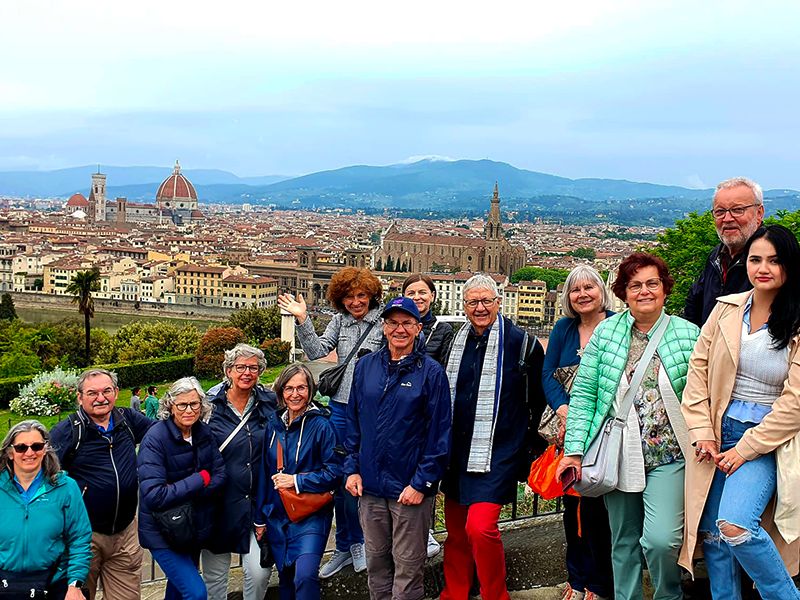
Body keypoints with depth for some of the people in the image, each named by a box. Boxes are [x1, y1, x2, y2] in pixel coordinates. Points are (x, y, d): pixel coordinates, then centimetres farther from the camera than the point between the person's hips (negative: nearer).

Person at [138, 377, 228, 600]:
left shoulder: (205, 433, -2)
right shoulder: (155, 439, -21)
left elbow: (221, 476, -5)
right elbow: (153, 496, -28)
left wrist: (183, 495, -20)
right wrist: (200, 479, -23)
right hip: (163, 532, -6)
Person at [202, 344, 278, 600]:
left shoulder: (270, 404, 3)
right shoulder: (210, 405, -3)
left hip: (256, 501, 1)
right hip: (219, 501, -1)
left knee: (260, 572, -5)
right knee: (215, 575, 9)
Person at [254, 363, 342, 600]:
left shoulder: (321, 425, -11)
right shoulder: (273, 423, 5)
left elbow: (335, 472, -13)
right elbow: (264, 473, 11)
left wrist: (297, 480, -17)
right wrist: (260, 518, 14)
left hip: (311, 516, -5)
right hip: (277, 516, 5)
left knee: (305, 576, -22)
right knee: (286, 579, 16)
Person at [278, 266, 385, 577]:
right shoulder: (339, 321, 9)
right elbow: (317, 351, 2)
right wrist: (303, 320, -7)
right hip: (341, 408, 4)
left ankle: (358, 542, 25)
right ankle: (344, 547, 25)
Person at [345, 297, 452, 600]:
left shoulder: (431, 372, -8)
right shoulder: (365, 366, 5)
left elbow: (439, 433, -9)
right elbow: (353, 421, 11)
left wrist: (422, 482, -13)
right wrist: (352, 468, 4)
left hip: (411, 487, -4)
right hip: (369, 484, 4)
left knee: (407, 566, 6)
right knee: (376, 560, 16)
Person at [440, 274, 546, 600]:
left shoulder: (522, 343, -5)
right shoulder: (455, 342, 10)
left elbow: (537, 398, 3)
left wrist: (526, 438, 7)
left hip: (498, 449, -5)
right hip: (456, 449, 5)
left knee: (480, 526, -15)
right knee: (455, 527, 11)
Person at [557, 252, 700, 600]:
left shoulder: (688, 334, 1)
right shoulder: (606, 332, 2)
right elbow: (583, 394, 2)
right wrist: (574, 449, -3)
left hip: (669, 455, -2)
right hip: (618, 455, 2)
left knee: (660, 539, -13)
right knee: (623, 542, 12)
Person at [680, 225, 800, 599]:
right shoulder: (726, 309, 4)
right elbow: (698, 368, 6)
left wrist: (746, 448, -11)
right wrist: (702, 433, -2)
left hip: (766, 439, -4)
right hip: (718, 434, 4)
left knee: (735, 526, -21)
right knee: (711, 531, 6)